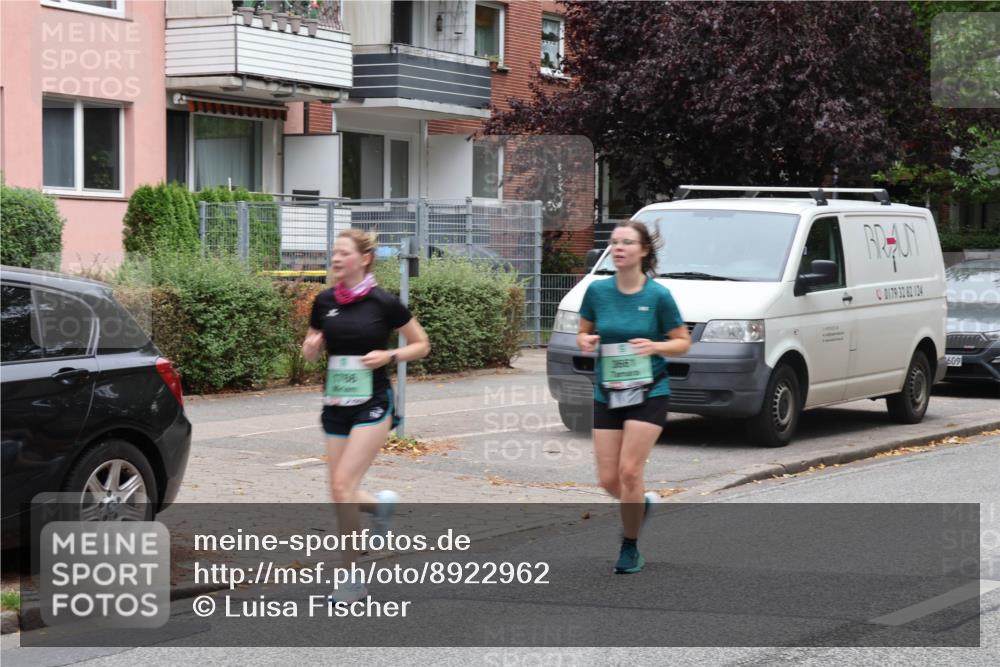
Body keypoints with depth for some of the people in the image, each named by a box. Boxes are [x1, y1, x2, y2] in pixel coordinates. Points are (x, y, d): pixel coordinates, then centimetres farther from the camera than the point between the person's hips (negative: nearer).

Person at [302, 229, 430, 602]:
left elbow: (422, 345, 2)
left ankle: (354, 580, -5)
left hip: (372, 405, -5)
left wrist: (389, 356, -14)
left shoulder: (383, 303, -7)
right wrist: (312, 346, -7)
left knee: (342, 486, -15)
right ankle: (381, 504, 41)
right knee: (341, 493, 5)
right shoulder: (324, 302, 5)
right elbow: (310, 354, 16)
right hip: (335, 405, 5)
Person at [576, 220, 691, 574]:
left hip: (648, 393, -3)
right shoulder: (597, 291, -2)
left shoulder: (658, 295, -9)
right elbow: (583, 333, 11)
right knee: (608, 479, 3)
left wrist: (655, 346, -21)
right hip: (607, 394, 4)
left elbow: (683, 342, -1)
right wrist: (586, 341, -12)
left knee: (629, 470, -11)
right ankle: (641, 504, 37)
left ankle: (630, 549, 6)